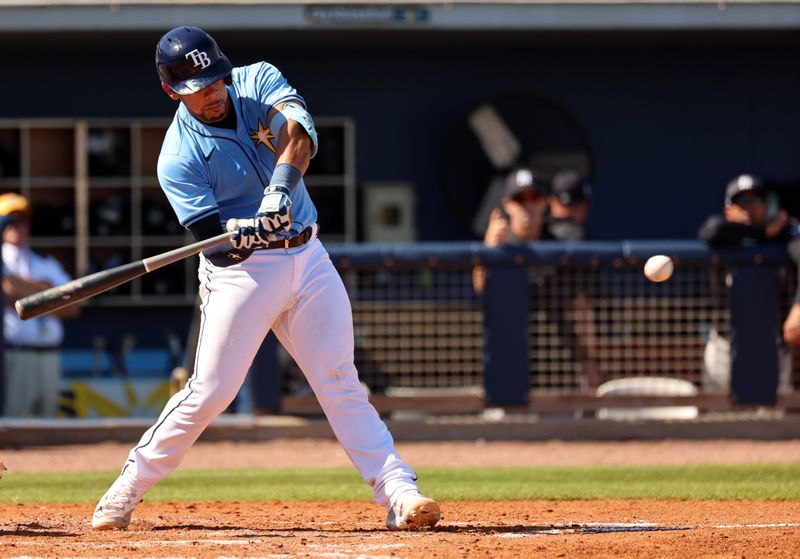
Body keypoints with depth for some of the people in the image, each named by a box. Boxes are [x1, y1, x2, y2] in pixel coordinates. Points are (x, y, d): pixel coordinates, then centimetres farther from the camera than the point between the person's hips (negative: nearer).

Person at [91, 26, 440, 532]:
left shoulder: (259, 82, -2)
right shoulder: (178, 158, -12)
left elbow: (298, 130, -22)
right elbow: (211, 235, -20)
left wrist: (281, 187, -39)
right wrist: (250, 232, -42)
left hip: (306, 258, 4)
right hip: (240, 272, -3)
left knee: (341, 384, 0)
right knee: (210, 392, -7)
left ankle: (399, 492, -4)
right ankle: (129, 488, 6)